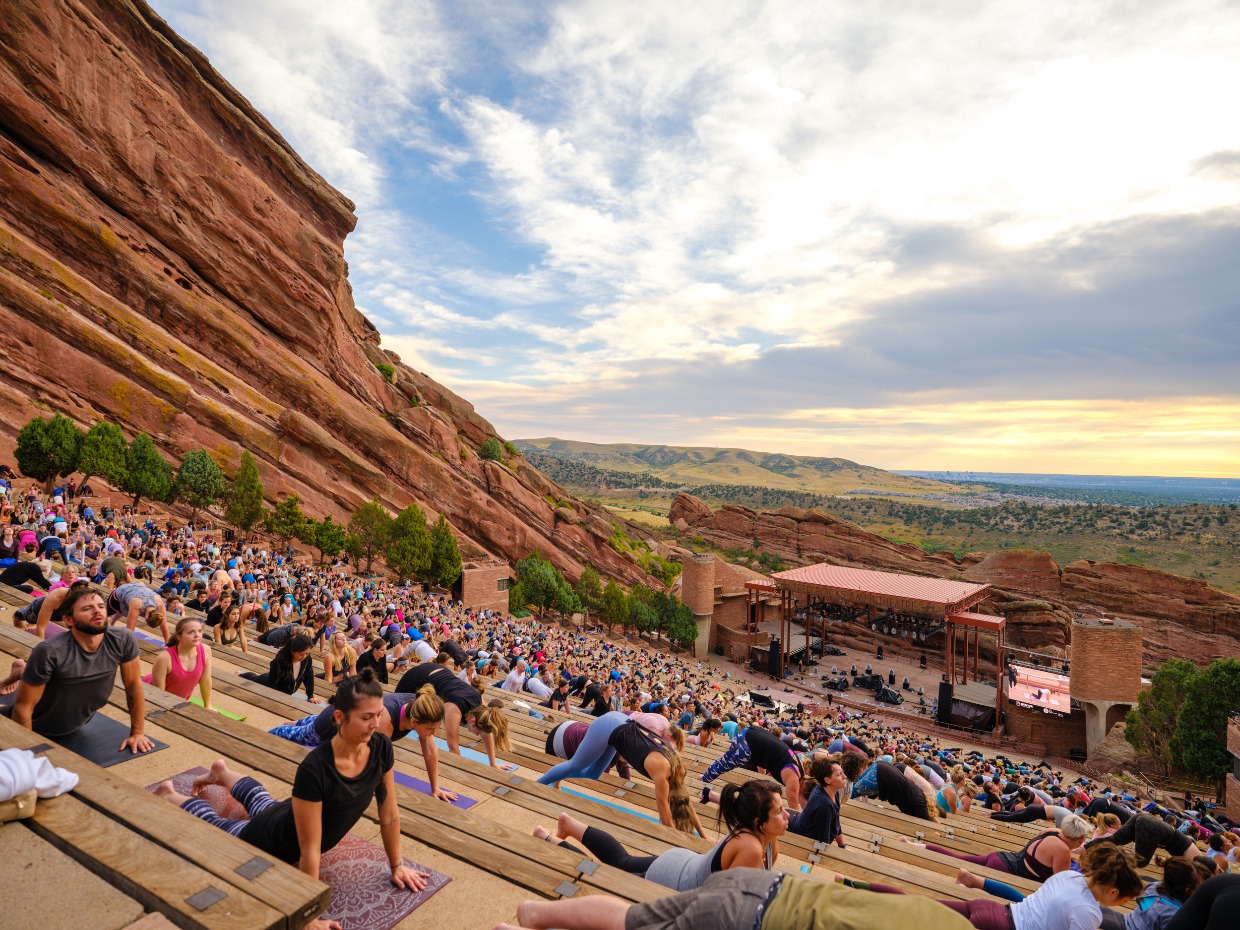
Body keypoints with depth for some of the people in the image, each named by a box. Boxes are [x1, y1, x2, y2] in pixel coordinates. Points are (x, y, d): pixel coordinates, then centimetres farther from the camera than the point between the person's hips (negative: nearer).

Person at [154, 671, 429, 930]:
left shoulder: (381, 748, -28)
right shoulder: (315, 768, -44)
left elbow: (389, 814, -14)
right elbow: (310, 849, -35)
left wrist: (396, 865, -5)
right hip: (274, 840, -5)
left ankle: (222, 773, 60)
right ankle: (167, 794, 49)